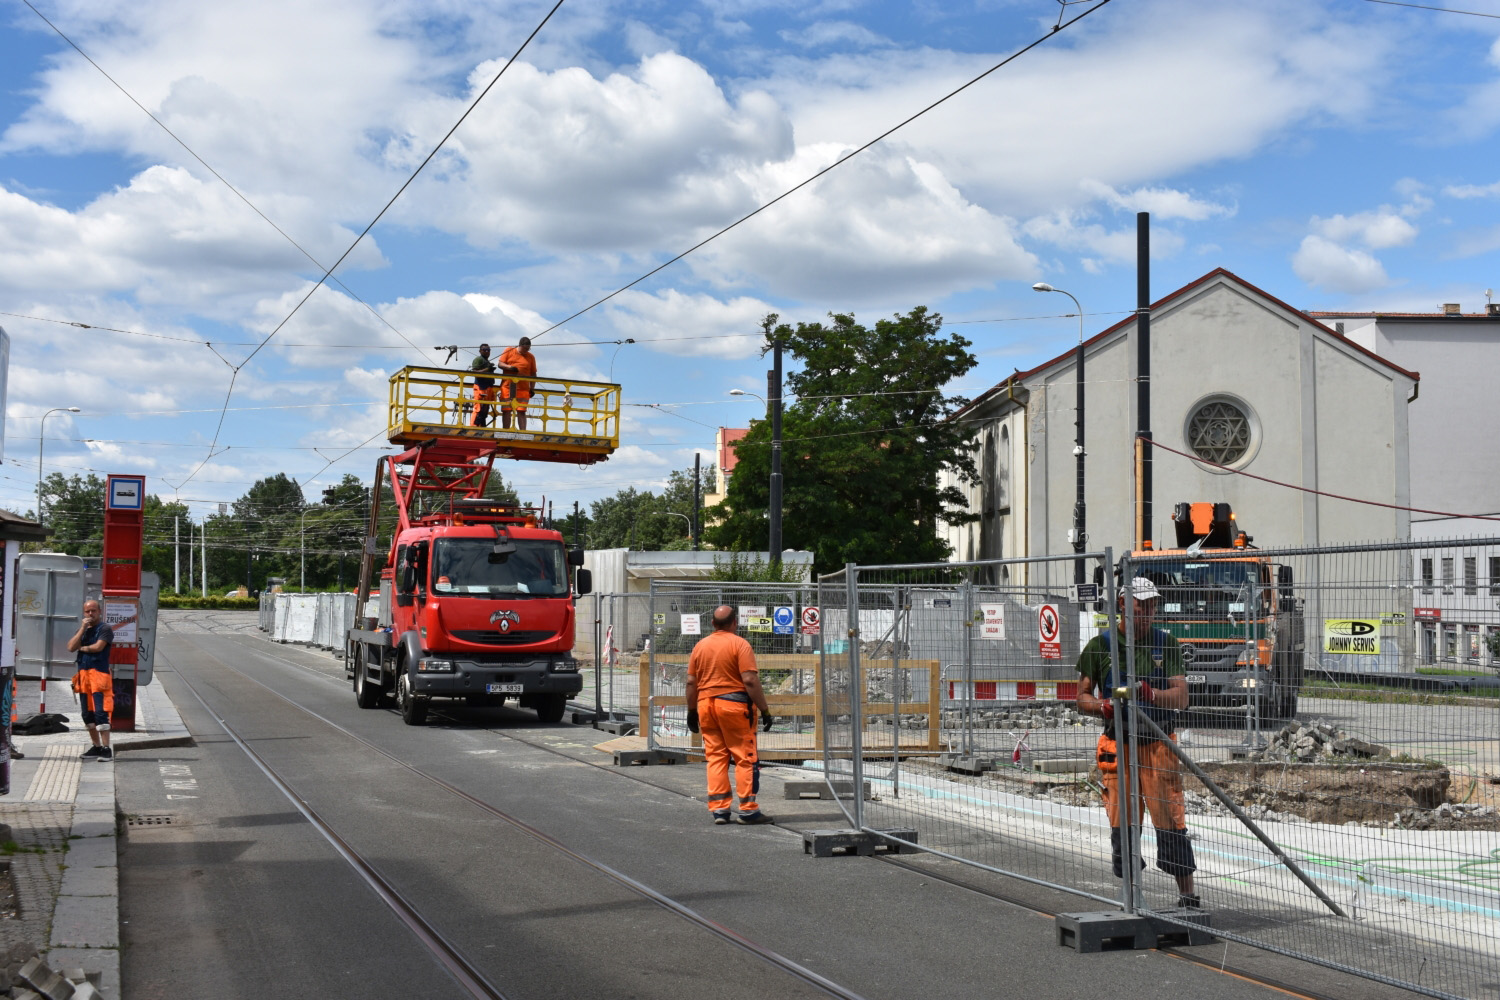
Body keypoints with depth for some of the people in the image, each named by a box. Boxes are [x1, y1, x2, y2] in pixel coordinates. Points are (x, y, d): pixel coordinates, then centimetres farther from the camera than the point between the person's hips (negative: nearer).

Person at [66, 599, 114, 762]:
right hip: (83, 675, 8)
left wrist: (83, 647, 1)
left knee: (100, 712, -14)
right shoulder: (83, 630, 18)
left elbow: (98, 646, -17)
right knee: (87, 714, 11)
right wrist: (83, 628, -3)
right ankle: (97, 747, 20)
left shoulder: (105, 629, -3)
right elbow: (71, 647, 3)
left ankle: (106, 749, -14)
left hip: (99, 675, -8)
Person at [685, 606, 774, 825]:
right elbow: (750, 680, -14)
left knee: (715, 757, 9)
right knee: (745, 757, 0)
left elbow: (691, 682, 10)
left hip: (705, 704, 5)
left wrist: (692, 711, 18)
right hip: (734, 703, -5)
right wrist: (764, 709, -10)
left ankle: (718, 808, 7)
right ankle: (748, 809, -1)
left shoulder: (700, 646, 9)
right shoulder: (739, 644, -7)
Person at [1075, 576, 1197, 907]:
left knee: (1171, 819, -6)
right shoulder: (1099, 646, 5)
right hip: (1118, 742, 0)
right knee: (1122, 822, 2)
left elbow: (1181, 697, -1)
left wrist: (1151, 693, -20)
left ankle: (1187, 894, 1)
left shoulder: (1166, 644, 6)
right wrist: (1103, 706, -13)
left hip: (1159, 741, 0)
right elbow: (1082, 696, 8)